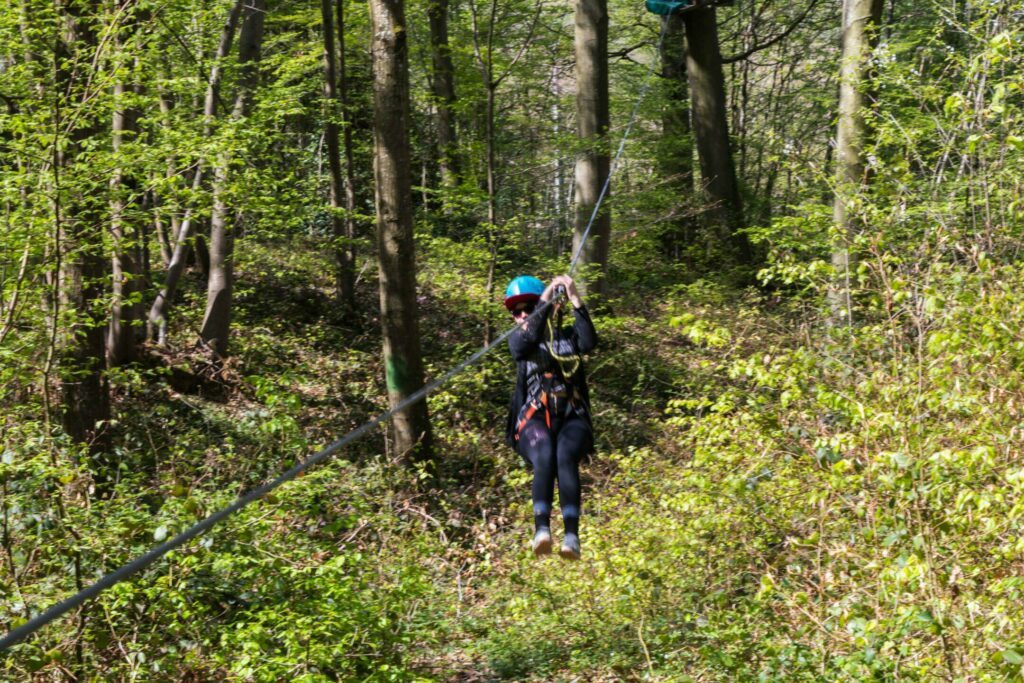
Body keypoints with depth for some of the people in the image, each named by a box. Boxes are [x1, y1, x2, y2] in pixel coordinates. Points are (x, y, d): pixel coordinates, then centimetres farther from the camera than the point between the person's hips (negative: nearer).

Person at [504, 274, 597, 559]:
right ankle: (542, 530, -51)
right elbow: (521, 346, -8)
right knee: (544, 458, -32)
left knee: (566, 456, -32)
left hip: (572, 417, 0)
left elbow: (589, 342, -7)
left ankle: (572, 536, -45)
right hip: (535, 418, 0)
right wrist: (545, 303, -11)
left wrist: (575, 300, -12)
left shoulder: (568, 336, 17)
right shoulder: (518, 338, 17)